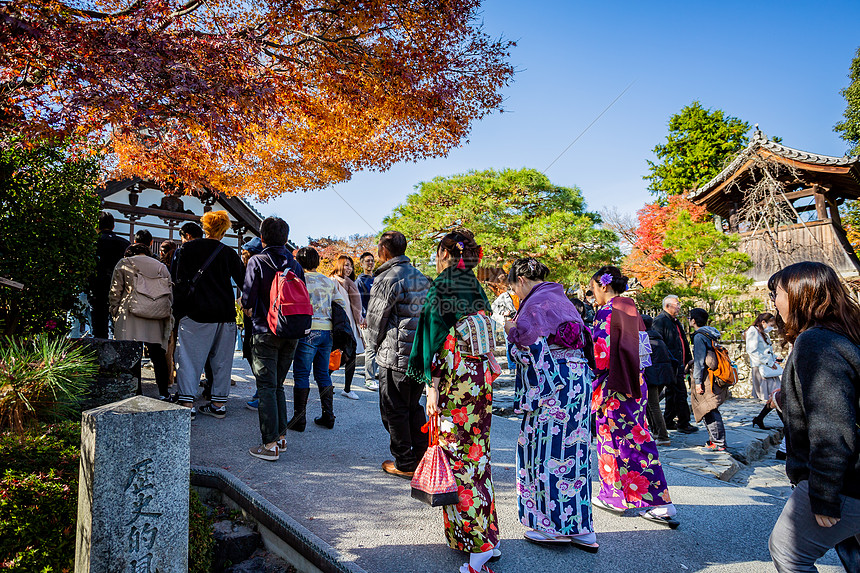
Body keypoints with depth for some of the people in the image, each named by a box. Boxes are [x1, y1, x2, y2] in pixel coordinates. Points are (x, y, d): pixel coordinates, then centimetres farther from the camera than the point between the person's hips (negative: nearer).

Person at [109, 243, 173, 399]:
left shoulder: (123, 263, 7)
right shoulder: (162, 267, 13)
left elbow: (115, 292, 2)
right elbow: (169, 295, 11)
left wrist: (114, 313, 11)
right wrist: (168, 319, 16)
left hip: (129, 317, -2)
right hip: (155, 320, 2)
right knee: (158, 355, 8)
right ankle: (163, 393, 11)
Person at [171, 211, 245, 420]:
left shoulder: (186, 249, 3)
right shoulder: (229, 253, 4)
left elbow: (179, 282, 1)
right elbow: (243, 281, 6)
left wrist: (177, 311, 4)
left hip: (196, 314, -2)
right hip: (225, 314, 2)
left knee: (190, 358, 3)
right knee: (222, 359, 10)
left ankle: (187, 403, -3)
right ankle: (219, 404, 14)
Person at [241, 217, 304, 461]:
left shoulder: (257, 262, -6)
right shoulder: (295, 264, 6)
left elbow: (248, 300, -10)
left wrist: (250, 311, 11)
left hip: (266, 332, -5)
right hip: (291, 335, 5)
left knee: (266, 388, 0)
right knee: (278, 386, 17)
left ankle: (270, 444, 2)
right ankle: (281, 436, 21)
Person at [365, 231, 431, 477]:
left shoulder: (388, 279, -13)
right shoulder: (421, 277, 12)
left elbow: (375, 318, -8)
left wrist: (375, 346, 9)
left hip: (396, 356, -8)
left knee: (394, 411, 5)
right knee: (413, 407, 18)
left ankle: (404, 464, 13)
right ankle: (422, 458, 24)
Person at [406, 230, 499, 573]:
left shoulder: (441, 287, -9)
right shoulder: (476, 288, 11)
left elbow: (438, 338, -14)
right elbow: (484, 335, 14)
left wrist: (432, 385, -13)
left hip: (454, 379, -7)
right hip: (481, 376, 8)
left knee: (458, 455, -2)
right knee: (476, 452, 14)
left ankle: (478, 545, 1)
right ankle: (483, 534, 23)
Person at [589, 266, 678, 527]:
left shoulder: (606, 312, -14)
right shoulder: (632, 310, 11)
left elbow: (601, 354, -18)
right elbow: (641, 349, 16)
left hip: (615, 387, -8)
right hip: (635, 385, 8)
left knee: (613, 439, 5)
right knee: (638, 438, 11)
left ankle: (614, 496, 19)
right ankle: (660, 503, 15)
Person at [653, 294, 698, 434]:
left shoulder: (675, 321, 21)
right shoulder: (660, 321, -11)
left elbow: (683, 343, 27)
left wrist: (689, 359, 22)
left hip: (678, 365, 10)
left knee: (672, 393, 14)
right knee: (680, 393, -7)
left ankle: (668, 422, 22)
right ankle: (683, 424, 1)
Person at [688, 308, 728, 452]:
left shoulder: (699, 336, -13)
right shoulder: (710, 334, 15)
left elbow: (699, 360, -16)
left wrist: (698, 381, -15)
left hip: (708, 379, -9)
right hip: (715, 377, 9)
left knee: (709, 410, -6)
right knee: (710, 410, 14)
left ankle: (718, 443, -3)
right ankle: (714, 439, 19)